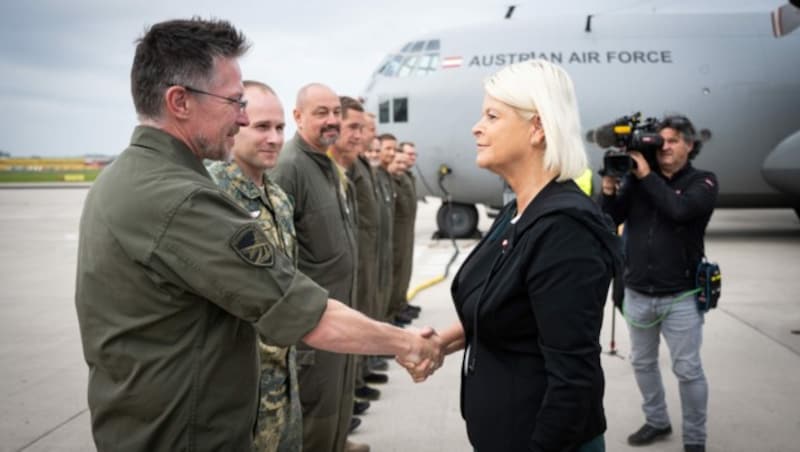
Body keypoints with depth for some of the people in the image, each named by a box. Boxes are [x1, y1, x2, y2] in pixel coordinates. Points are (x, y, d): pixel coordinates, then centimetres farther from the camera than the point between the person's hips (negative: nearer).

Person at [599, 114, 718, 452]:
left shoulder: (702, 182, -5)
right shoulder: (637, 178, 3)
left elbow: (679, 210, -25)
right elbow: (609, 222, -1)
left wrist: (647, 176, -20)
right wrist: (609, 190, -18)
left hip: (680, 297, -4)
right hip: (637, 294, 4)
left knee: (688, 370, 3)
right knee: (642, 362, 17)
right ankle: (656, 421, 36)